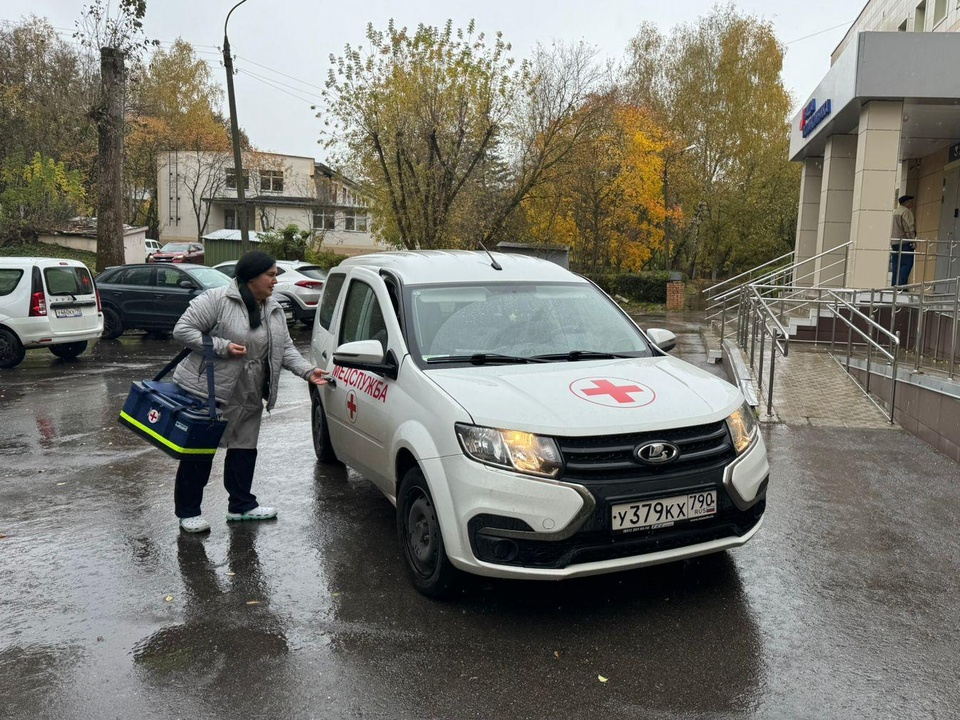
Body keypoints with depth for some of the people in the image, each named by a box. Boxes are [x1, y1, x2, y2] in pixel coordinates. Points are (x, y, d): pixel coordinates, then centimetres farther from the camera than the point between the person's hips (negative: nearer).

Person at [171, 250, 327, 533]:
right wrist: (222, 347, -22)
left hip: (248, 398, 7)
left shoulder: (274, 310, 8)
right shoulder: (216, 299, -15)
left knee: (244, 449, 14)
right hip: (206, 391, -7)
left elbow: (286, 349, 10)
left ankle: (242, 505, 28)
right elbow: (182, 329, -14)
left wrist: (308, 371, -6)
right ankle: (187, 512, 16)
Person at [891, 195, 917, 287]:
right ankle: (901, 284, -18)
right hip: (904, 242, -8)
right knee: (907, 264, -9)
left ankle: (894, 285, 5)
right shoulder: (906, 211, -7)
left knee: (896, 266, 7)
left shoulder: (895, 212, 19)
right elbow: (909, 227, -15)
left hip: (894, 242, 8)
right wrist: (913, 241, -17)